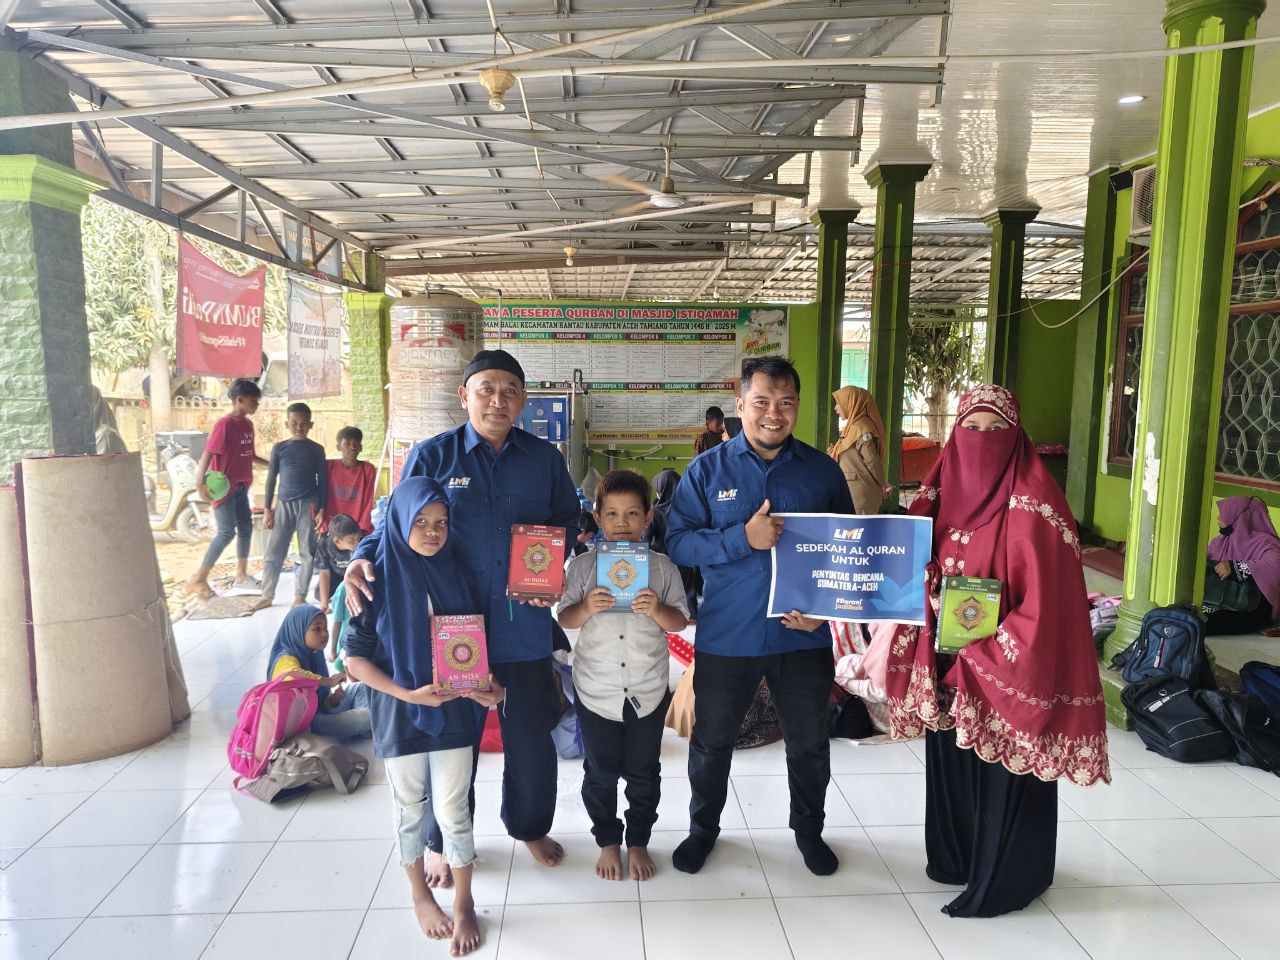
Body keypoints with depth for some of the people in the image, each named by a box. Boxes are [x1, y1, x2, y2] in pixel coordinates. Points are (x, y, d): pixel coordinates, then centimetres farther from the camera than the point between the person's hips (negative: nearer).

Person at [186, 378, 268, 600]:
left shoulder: (247, 424, 8)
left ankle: (241, 574, 24)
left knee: (245, 527, 12)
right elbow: (207, 453, -21)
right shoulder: (225, 424, -17)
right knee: (227, 532, -8)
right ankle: (198, 579, 2)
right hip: (223, 486, -8)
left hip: (241, 485, 8)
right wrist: (201, 482, -29)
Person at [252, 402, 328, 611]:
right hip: (284, 504, 1)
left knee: (308, 552, 2)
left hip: (309, 505, -1)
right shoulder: (279, 448, 6)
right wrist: (267, 509, 4)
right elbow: (271, 479, 8)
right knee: (273, 551, 3)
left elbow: (323, 481, 3)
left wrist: (322, 510, -3)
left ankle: (299, 596, 12)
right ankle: (267, 594, 15)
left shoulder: (316, 449, 3)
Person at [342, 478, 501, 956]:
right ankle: (420, 895, 39)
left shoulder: (457, 575, -3)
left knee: (453, 812, 6)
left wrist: (488, 684, -10)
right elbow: (355, 657, -8)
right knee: (410, 810, 16)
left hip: (454, 710, 1)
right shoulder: (378, 581, -10)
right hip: (399, 714, -1)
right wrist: (409, 694, -17)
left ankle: (464, 904, 26)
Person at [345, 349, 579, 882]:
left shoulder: (545, 458, 5)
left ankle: (531, 827, 42)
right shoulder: (431, 456, -2)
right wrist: (364, 559, -17)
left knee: (532, 738, 14)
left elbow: (567, 524, 12)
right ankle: (443, 841, 38)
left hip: (525, 627, 2)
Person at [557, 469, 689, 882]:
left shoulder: (663, 568, -4)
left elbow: (680, 621, -2)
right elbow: (565, 620, -2)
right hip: (595, 690, 0)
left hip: (648, 690, 0)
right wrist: (586, 608, -23)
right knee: (600, 771, 14)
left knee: (644, 772, 14)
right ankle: (608, 843, 35)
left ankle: (638, 843, 34)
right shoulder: (583, 566, -4)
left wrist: (657, 610, -23)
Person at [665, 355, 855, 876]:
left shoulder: (822, 470, 0)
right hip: (726, 635, -1)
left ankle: (808, 829, 43)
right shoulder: (707, 470, -4)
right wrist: (744, 539, -23)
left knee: (810, 743, 17)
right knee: (711, 741, 15)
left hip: (804, 634, 1)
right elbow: (678, 541, -10)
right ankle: (703, 828, 40)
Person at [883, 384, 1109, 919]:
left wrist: (983, 654, -19)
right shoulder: (944, 493, 3)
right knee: (952, 764, 18)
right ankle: (958, 856, 39)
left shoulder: (1032, 504, -16)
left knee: (1003, 775, 7)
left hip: (1008, 666, -6)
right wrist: (934, 595, -10)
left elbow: (1045, 599, -18)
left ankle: (1003, 880, 27)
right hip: (947, 663, 6)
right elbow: (919, 565, 12)